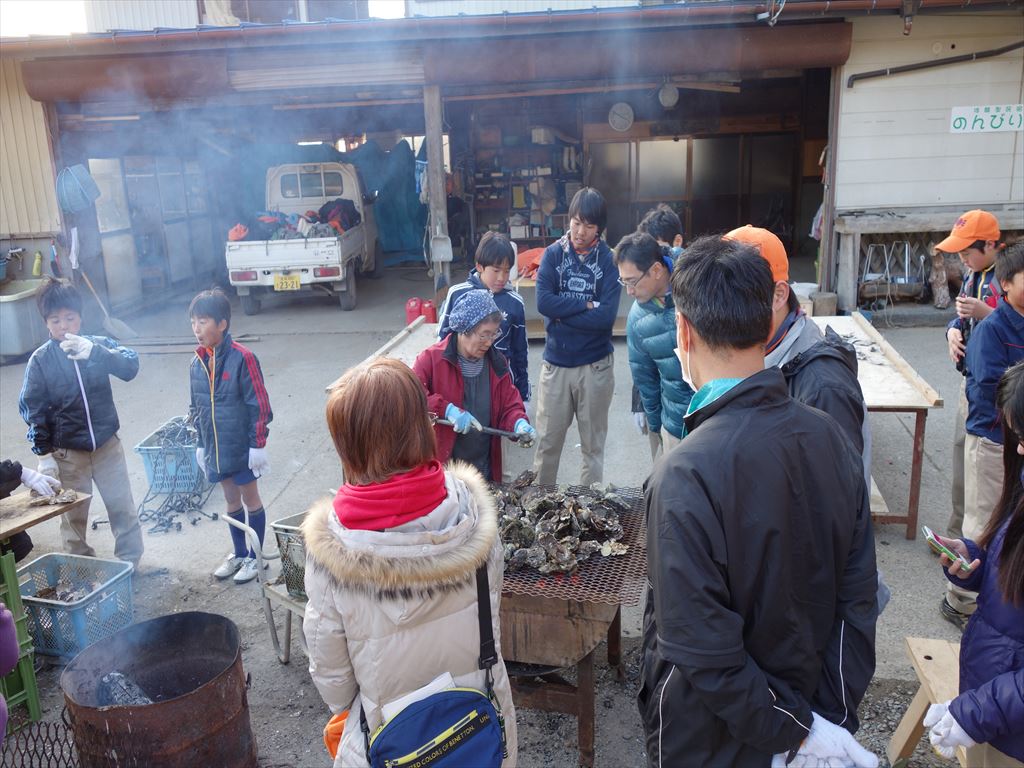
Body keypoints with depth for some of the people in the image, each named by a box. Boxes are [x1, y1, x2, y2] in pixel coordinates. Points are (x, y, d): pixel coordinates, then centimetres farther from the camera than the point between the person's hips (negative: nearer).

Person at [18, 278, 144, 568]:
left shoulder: (98, 344, -5)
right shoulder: (40, 360, -7)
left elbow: (130, 367, -22)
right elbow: (32, 409, -5)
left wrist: (95, 352, -38)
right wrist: (44, 454, -8)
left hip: (107, 444, 1)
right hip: (67, 452, -1)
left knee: (123, 508, 9)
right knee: (73, 516, 11)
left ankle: (130, 563, 27)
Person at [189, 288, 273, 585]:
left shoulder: (242, 358, -17)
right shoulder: (197, 363, 2)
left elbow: (259, 404, -15)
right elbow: (196, 407, 12)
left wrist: (258, 444, -14)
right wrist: (201, 444, 14)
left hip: (242, 447, -6)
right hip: (215, 447, 6)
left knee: (250, 499, 9)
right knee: (231, 501, 18)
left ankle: (254, 557, 22)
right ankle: (239, 553, 33)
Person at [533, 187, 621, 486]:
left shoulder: (609, 259, -5)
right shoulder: (553, 254, -1)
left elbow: (606, 316, -16)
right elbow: (543, 302, -15)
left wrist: (562, 313, -13)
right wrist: (585, 304, -15)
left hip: (595, 366, -1)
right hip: (555, 364, 1)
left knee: (593, 444, 13)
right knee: (547, 441, 10)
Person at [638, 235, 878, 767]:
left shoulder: (686, 476, -31)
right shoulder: (830, 437, -11)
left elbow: (702, 652, -28)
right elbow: (857, 597, -6)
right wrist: (832, 719, -1)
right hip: (813, 710, 5)